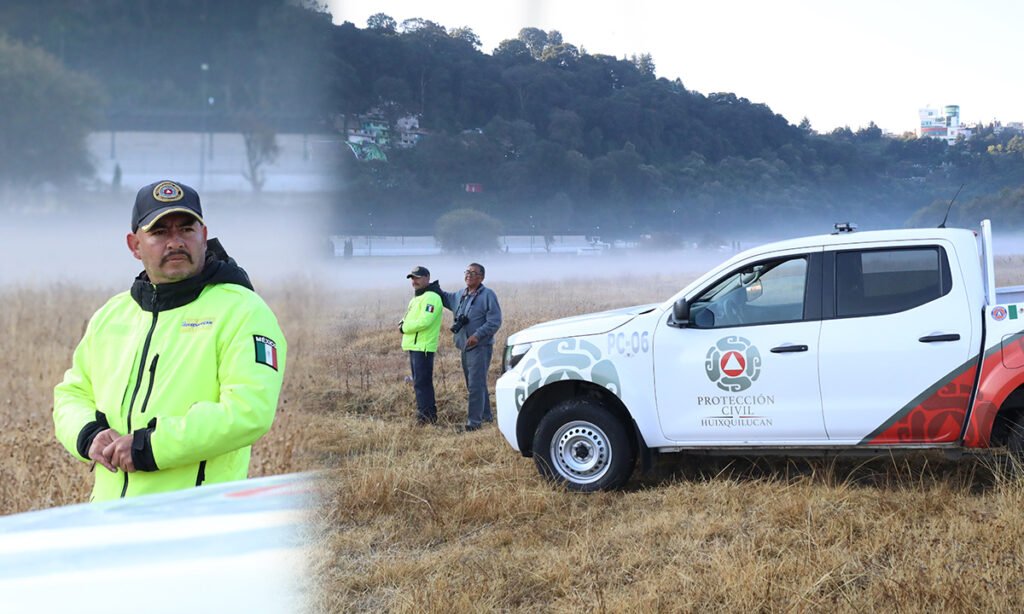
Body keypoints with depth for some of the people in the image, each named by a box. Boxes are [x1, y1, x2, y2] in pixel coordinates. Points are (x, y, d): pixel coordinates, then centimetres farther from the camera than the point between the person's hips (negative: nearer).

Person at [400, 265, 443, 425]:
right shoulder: (417, 298, 20)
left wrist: (404, 328, -11)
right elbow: (409, 318, 22)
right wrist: (403, 324, -1)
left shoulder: (431, 298, -14)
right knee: (421, 383, 14)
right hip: (414, 346, 11)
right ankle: (429, 415, 21)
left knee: (422, 383, -11)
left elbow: (424, 321, -24)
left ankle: (426, 416, -9)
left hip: (423, 347, -11)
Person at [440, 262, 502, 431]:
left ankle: (474, 420, -9)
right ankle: (486, 415, 28)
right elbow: (446, 298, 32)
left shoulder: (488, 295, -10)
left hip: (480, 347, -8)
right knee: (476, 384, 16)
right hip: (465, 347, 8)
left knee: (476, 384, -11)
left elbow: (494, 321, -15)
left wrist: (477, 335, -25)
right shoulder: (460, 295, 12)